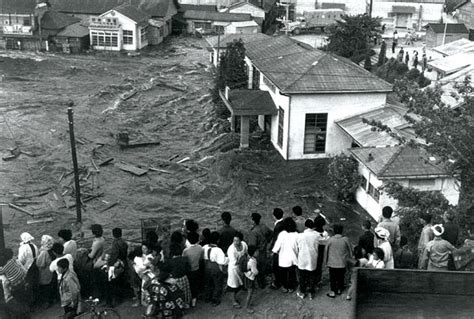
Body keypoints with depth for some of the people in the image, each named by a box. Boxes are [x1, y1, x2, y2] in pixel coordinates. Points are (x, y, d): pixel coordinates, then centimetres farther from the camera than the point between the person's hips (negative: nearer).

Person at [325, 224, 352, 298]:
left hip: (332, 263, -1)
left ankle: (333, 292, 15)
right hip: (342, 263, 1)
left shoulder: (330, 240, -12)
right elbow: (350, 250, 0)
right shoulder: (345, 239, -11)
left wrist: (326, 262, 10)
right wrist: (348, 259, 17)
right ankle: (339, 290, 30)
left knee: (333, 278, 10)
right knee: (341, 277, 18)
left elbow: (326, 251, -4)